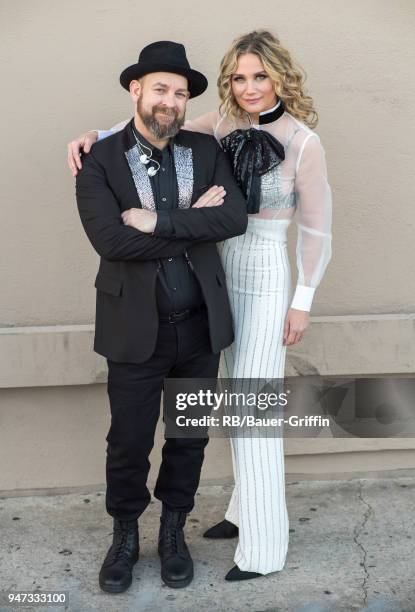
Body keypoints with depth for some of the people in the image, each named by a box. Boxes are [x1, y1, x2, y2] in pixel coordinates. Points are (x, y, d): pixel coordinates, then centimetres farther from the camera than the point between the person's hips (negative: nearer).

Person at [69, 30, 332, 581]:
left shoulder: (304, 142, -14)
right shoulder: (226, 124, 2)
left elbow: (317, 226, -9)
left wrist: (303, 302, -8)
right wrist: (96, 135, -11)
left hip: (267, 280, -6)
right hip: (226, 273, 7)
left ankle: (264, 546, 11)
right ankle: (247, 509, 35)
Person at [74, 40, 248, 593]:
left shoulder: (206, 151, 2)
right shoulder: (99, 161, -6)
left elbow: (235, 217, -13)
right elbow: (111, 240, -21)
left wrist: (159, 221, -20)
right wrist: (194, 223, -16)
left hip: (200, 324, 3)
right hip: (136, 328, -2)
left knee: (189, 436, 16)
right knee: (129, 442, 11)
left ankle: (173, 531, 38)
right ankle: (125, 536, 36)